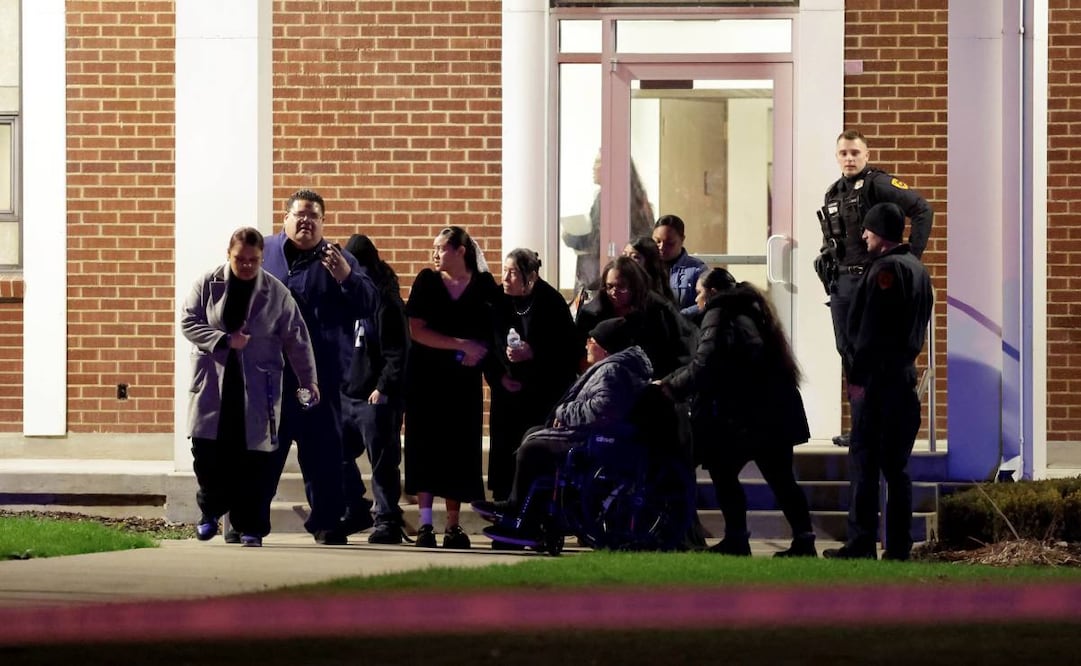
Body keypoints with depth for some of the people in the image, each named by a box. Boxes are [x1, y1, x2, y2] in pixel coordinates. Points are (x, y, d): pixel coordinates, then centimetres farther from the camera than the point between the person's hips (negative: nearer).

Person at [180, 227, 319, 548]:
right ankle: (211, 511, 21)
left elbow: (296, 339, 3)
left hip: (257, 387, -1)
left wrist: (308, 379, -2)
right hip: (213, 385, 1)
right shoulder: (208, 285, 3)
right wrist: (224, 340, -14)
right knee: (207, 450, -3)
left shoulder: (276, 293, 2)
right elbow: (188, 321, -1)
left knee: (253, 458, -3)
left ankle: (250, 527, 5)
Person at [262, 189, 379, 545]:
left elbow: (369, 304, -2)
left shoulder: (337, 260, 6)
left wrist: (345, 277, -19)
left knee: (322, 449, 2)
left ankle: (327, 522, 11)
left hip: (321, 378, -1)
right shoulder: (263, 253, 8)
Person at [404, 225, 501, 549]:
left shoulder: (483, 285, 1)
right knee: (425, 447, -4)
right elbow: (416, 330, -9)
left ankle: (453, 525, 7)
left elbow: (494, 332, 8)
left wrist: (478, 353, -11)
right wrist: (461, 345, -15)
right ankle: (425, 524, -4)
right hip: (426, 377, -1)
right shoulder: (427, 281, -1)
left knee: (460, 449, 0)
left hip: (464, 380, 1)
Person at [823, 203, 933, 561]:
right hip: (905, 374, 9)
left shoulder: (886, 269, -13)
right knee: (896, 465, 10)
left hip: (878, 376, -9)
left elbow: (870, 328, -17)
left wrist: (856, 374, -14)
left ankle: (860, 544, -8)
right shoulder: (917, 269, 16)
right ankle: (899, 547, 9)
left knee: (864, 462, -6)